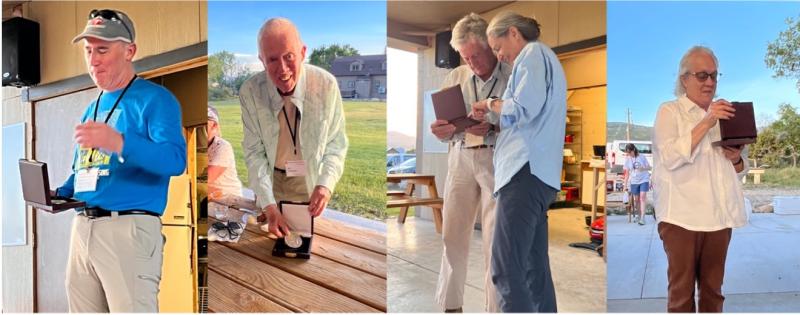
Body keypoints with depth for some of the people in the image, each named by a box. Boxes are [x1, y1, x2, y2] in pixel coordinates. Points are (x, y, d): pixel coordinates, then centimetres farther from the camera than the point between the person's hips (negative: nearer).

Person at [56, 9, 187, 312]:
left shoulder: (154, 98, -5)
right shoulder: (91, 109, 21)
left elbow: (175, 160, -20)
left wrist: (119, 143, -34)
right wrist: (58, 194, 8)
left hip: (129, 228, -8)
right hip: (81, 228, 8)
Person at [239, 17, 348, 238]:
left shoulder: (326, 84, -23)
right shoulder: (250, 91, -20)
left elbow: (336, 142, -13)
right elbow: (254, 151, -15)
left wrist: (326, 184, -27)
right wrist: (268, 205, -23)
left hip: (313, 179, 0)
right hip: (270, 179, 1)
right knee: (271, 237, 21)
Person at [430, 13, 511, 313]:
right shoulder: (455, 78, 11)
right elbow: (444, 131, 11)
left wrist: (492, 128, -21)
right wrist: (442, 130, -12)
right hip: (461, 159, 4)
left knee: (495, 238, -3)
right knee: (453, 232, 5)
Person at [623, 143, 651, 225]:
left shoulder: (642, 157, -4)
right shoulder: (628, 160, 2)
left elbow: (649, 167, 2)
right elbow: (627, 172, 6)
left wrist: (643, 168, -20)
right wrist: (625, 184, 3)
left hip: (644, 180, -3)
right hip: (634, 181, 3)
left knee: (643, 197, -14)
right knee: (636, 199, 6)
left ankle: (642, 218, -17)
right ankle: (639, 215, 23)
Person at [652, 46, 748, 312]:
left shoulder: (724, 114, 18)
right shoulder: (669, 111, 0)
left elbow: (742, 169, 20)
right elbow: (671, 158, -16)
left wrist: (736, 159, -3)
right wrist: (706, 123, -20)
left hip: (719, 216, 6)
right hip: (682, 216, -5)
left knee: (713, 288, 11)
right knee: (681, 289, 0)